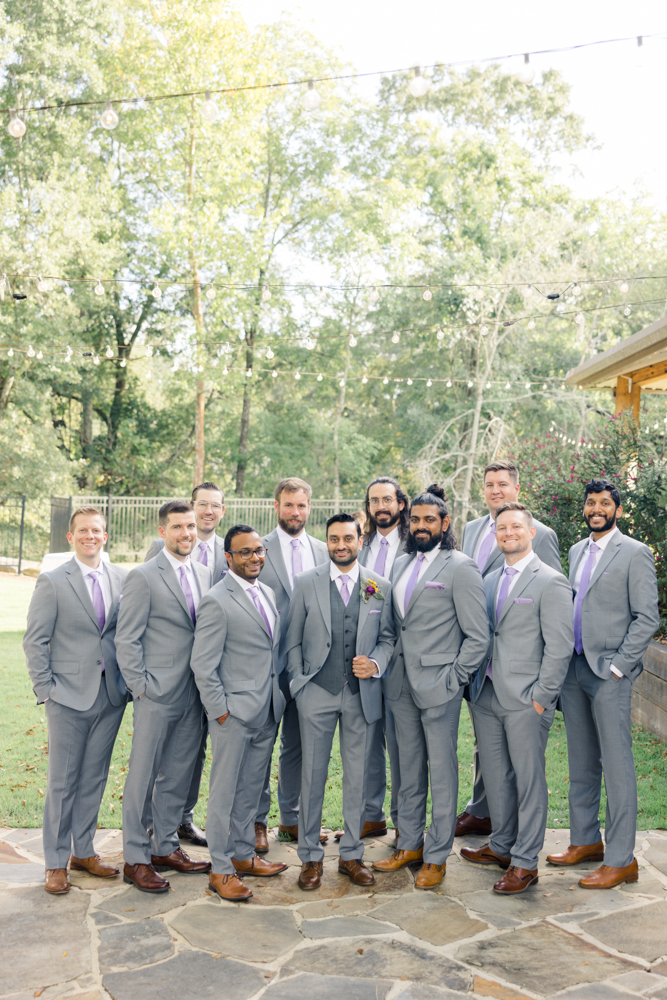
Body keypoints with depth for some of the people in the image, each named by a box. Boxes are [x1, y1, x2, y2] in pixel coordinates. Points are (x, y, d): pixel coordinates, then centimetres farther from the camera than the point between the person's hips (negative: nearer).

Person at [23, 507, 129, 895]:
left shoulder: (123, 579, 5)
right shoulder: (53, 582, -4)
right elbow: (35, 641, -3)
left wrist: (131, 681, 3)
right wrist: (46, 689, -7)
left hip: (111, 693, 3)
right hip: (70, 695, -3)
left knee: (95, 777, 13)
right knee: (62, 781, 4)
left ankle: (84, 851, 28)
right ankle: (57, 862, 17)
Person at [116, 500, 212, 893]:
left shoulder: (206, 574, 10)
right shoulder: (143, 577, -8)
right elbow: (126, 640, -8)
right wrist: (141, 686, -11)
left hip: (194, 695, 6)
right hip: (158, 695, -6)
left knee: (179, 774, 14)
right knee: (143, 776, 2)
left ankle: (166, 847, 28)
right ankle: (136, 859, 14)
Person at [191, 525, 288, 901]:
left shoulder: (269, 593, 11)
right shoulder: (217, 602, -13)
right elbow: (202, 665, -13)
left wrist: (279, 697, 12)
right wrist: (220, 711, -13)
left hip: (267, 711, 7)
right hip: (234, 713, -7)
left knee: (251, 788, 17)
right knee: (226, 792, 2)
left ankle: (244, 855, 30)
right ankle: (221, 869, 13)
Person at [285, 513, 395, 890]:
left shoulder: (381, 587, 5)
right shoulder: (306, 583, 2)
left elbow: (388, 637, 9)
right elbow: (293, 641, 5)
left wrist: (375, 664, -9)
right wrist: (300, 682, -1)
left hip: (363, 693, 1)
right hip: (317, 692, -1)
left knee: (358, 775, 9)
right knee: (313, 774, 5)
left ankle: (352, 854, 23)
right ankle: (311, 857, 18)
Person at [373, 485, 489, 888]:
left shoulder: (461, 568, -9)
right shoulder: (402, 565, 12)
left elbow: (478, 636, -10)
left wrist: (452, 679, -11)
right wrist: (391, 665, 9)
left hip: (438, 687, -6)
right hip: (401, 684, 6)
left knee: (442, 772, 3)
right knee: (409, 768, 15)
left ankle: (437, 857, 15)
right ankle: (410, 844, 28)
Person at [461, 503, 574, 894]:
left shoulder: (551, 582, -7)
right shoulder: (490, 580, 15)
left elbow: (560, 646, -11)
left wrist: (541, 696, -13)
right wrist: (477, 683, 11)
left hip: (526, 700, -7)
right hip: (487, 696, 7)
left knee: (529, 780, 1)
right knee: (496, 776, 16)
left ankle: (526, 862, 10)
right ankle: (502, 845, 31)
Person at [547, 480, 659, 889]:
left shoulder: (635, 553, -7)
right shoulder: (577, 551, 15)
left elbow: (647, 618, -10)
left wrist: (617, 667, -13)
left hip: (609, 674, -7)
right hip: (574, 670, 7)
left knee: (617, 767, -3)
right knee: (581, 763, 15)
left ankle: (621, 859, 5)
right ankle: (586, 840, 28)